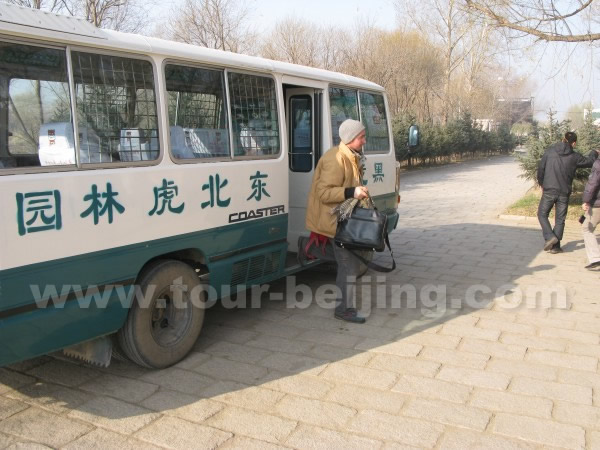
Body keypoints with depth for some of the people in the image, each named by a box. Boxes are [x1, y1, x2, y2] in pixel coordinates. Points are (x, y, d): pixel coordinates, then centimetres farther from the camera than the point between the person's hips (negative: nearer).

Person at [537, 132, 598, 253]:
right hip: (564, 193, 1)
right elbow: (590, 161, 13)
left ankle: (549, 237, -9)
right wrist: (594, 153, 36)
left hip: (549, 190, -1)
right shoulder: (575, 157, -3)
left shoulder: (550, 151, -4)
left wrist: (541, 183, 14)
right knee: (560, 220, 9)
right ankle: (555, 246, 10)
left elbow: (540, 168, -1)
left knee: (542, 214, 11)